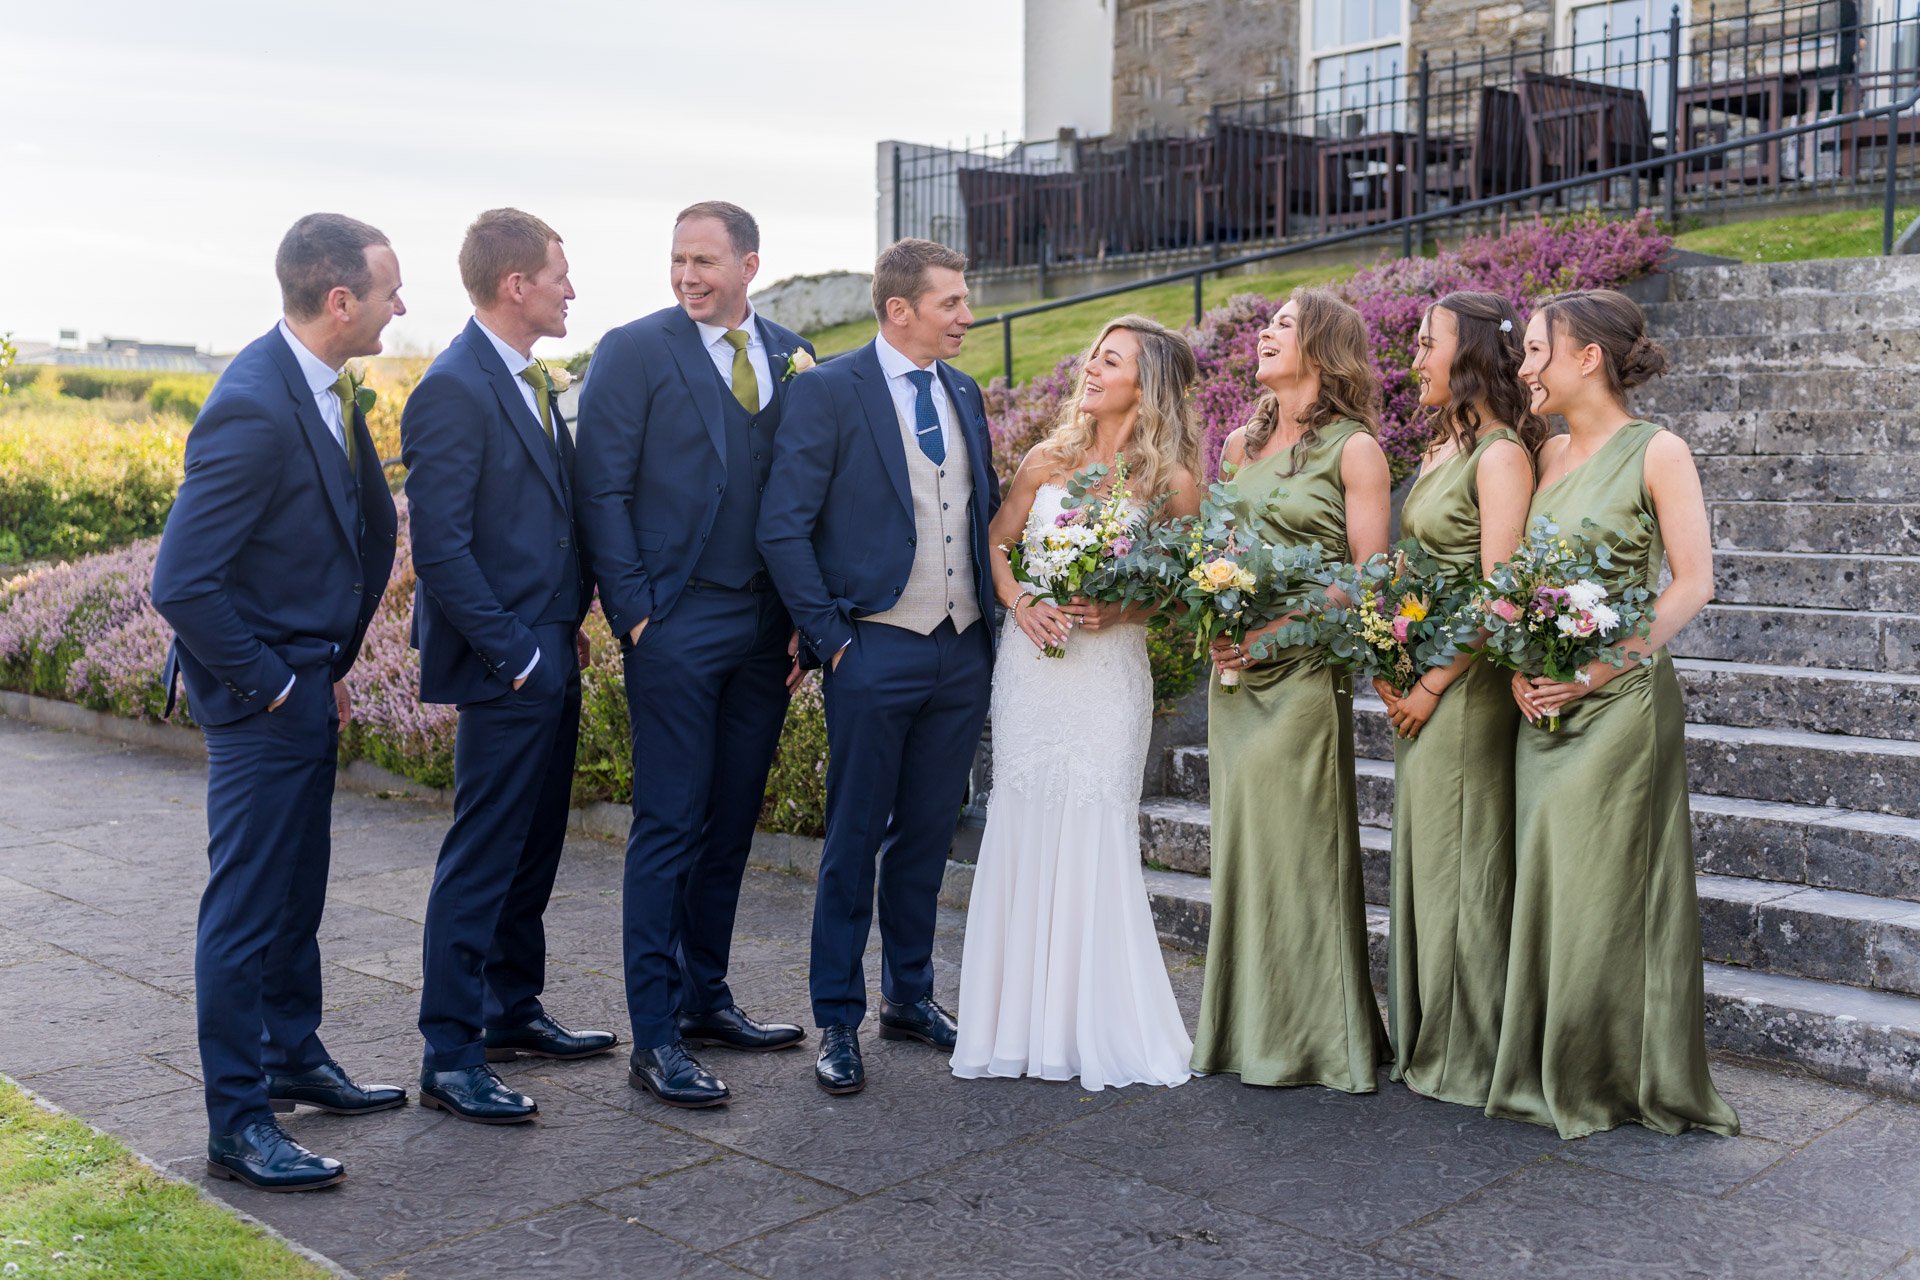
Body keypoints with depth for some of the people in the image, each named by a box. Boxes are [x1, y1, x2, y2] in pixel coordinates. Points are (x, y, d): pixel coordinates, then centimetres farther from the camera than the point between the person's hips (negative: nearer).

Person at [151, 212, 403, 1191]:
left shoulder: (321, 387, 4)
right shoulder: (253, 411, -25)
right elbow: (181, 583, -26)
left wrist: (329, 668, 10)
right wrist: (268, 686, -17)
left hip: (306, 684, 9)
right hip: (261, 698, -9)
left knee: (297, 889, 21)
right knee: (248, 906, 1)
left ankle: (294, 1057, 37)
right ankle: (237, 1125, 12)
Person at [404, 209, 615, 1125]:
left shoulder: (529, 381, 13)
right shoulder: (453, 391, -16)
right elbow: (440, 548, -19)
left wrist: (570, 623, 12)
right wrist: (513, 649, -17)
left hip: (551, 660, 9)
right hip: (505, 669, -9)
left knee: (534, 850, 17)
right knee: (480, 861, -3)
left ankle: (513, 1011, 31)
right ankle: (449, 1058, 6)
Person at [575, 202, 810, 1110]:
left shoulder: (791, 356, 11)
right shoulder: (633, 351, -3)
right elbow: (602, 491, -6)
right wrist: (634, 614, -11)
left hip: (765, 627, 5)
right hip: (675, 624, -5)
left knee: (731, 823, 13)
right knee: (670, 825, -3)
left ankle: (704, 998, 27)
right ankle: (654, 1038, 4)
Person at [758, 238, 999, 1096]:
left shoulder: (965, 395, 12)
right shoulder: (829, 391, -8)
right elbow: (783, 528, -10)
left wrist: (994, 614, 9)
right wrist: (830, 636, -11)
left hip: (963, 653, 6)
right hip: (876, 654, -6)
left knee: (928, 836, 14)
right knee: (854, 842, 3)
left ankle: (909, 996, 29)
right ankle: (837, 1020, 14)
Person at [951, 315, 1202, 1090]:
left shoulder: (1170, 481, -1)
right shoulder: (1048, 460, 7)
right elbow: (995, 541, 14)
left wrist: (1119, 610, -14)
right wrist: (1019, 602, -4)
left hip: (1110, 670, -3)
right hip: (1032, 661, 3)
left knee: (1096, 831, -4)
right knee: (1021, 829, 3)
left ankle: (1100, 1029, 9)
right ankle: (1021, 1019, 15)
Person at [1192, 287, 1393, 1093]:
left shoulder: (1353, 450, -4)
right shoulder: (1242, 444, 14)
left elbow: (1367, 577, -8)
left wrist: (1275, 629, -15)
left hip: (1305, 670, -6)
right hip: (1236, 668, 6)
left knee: (1297, 843, -2)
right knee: (1242, 840, 9)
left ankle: (1310, 1035, 11)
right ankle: (1246, 1025, 20)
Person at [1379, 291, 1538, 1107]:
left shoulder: (1500, 454, -14)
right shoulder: (1441, 448, 14)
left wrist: (1431, 687, -16)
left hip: (1467, 683, -9)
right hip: (1421, 685, 9)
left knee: (1462, 863, 0)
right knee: (1423, 856, 14)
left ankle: (1467, 1056, 13)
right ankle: (1425, 1043, 26)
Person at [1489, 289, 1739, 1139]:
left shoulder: (1657, 452, -7)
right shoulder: (1549, 454, 11)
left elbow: (1692, 584, -11)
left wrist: (1602, 668, -17)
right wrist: (1518, 665, -2)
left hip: (1619, 698, -6)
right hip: (1546, 701, 6)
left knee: (1605, 881, -1)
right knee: (1544, 876, 9)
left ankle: (1618, 1077, 14)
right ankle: (1552, 1071, 22)